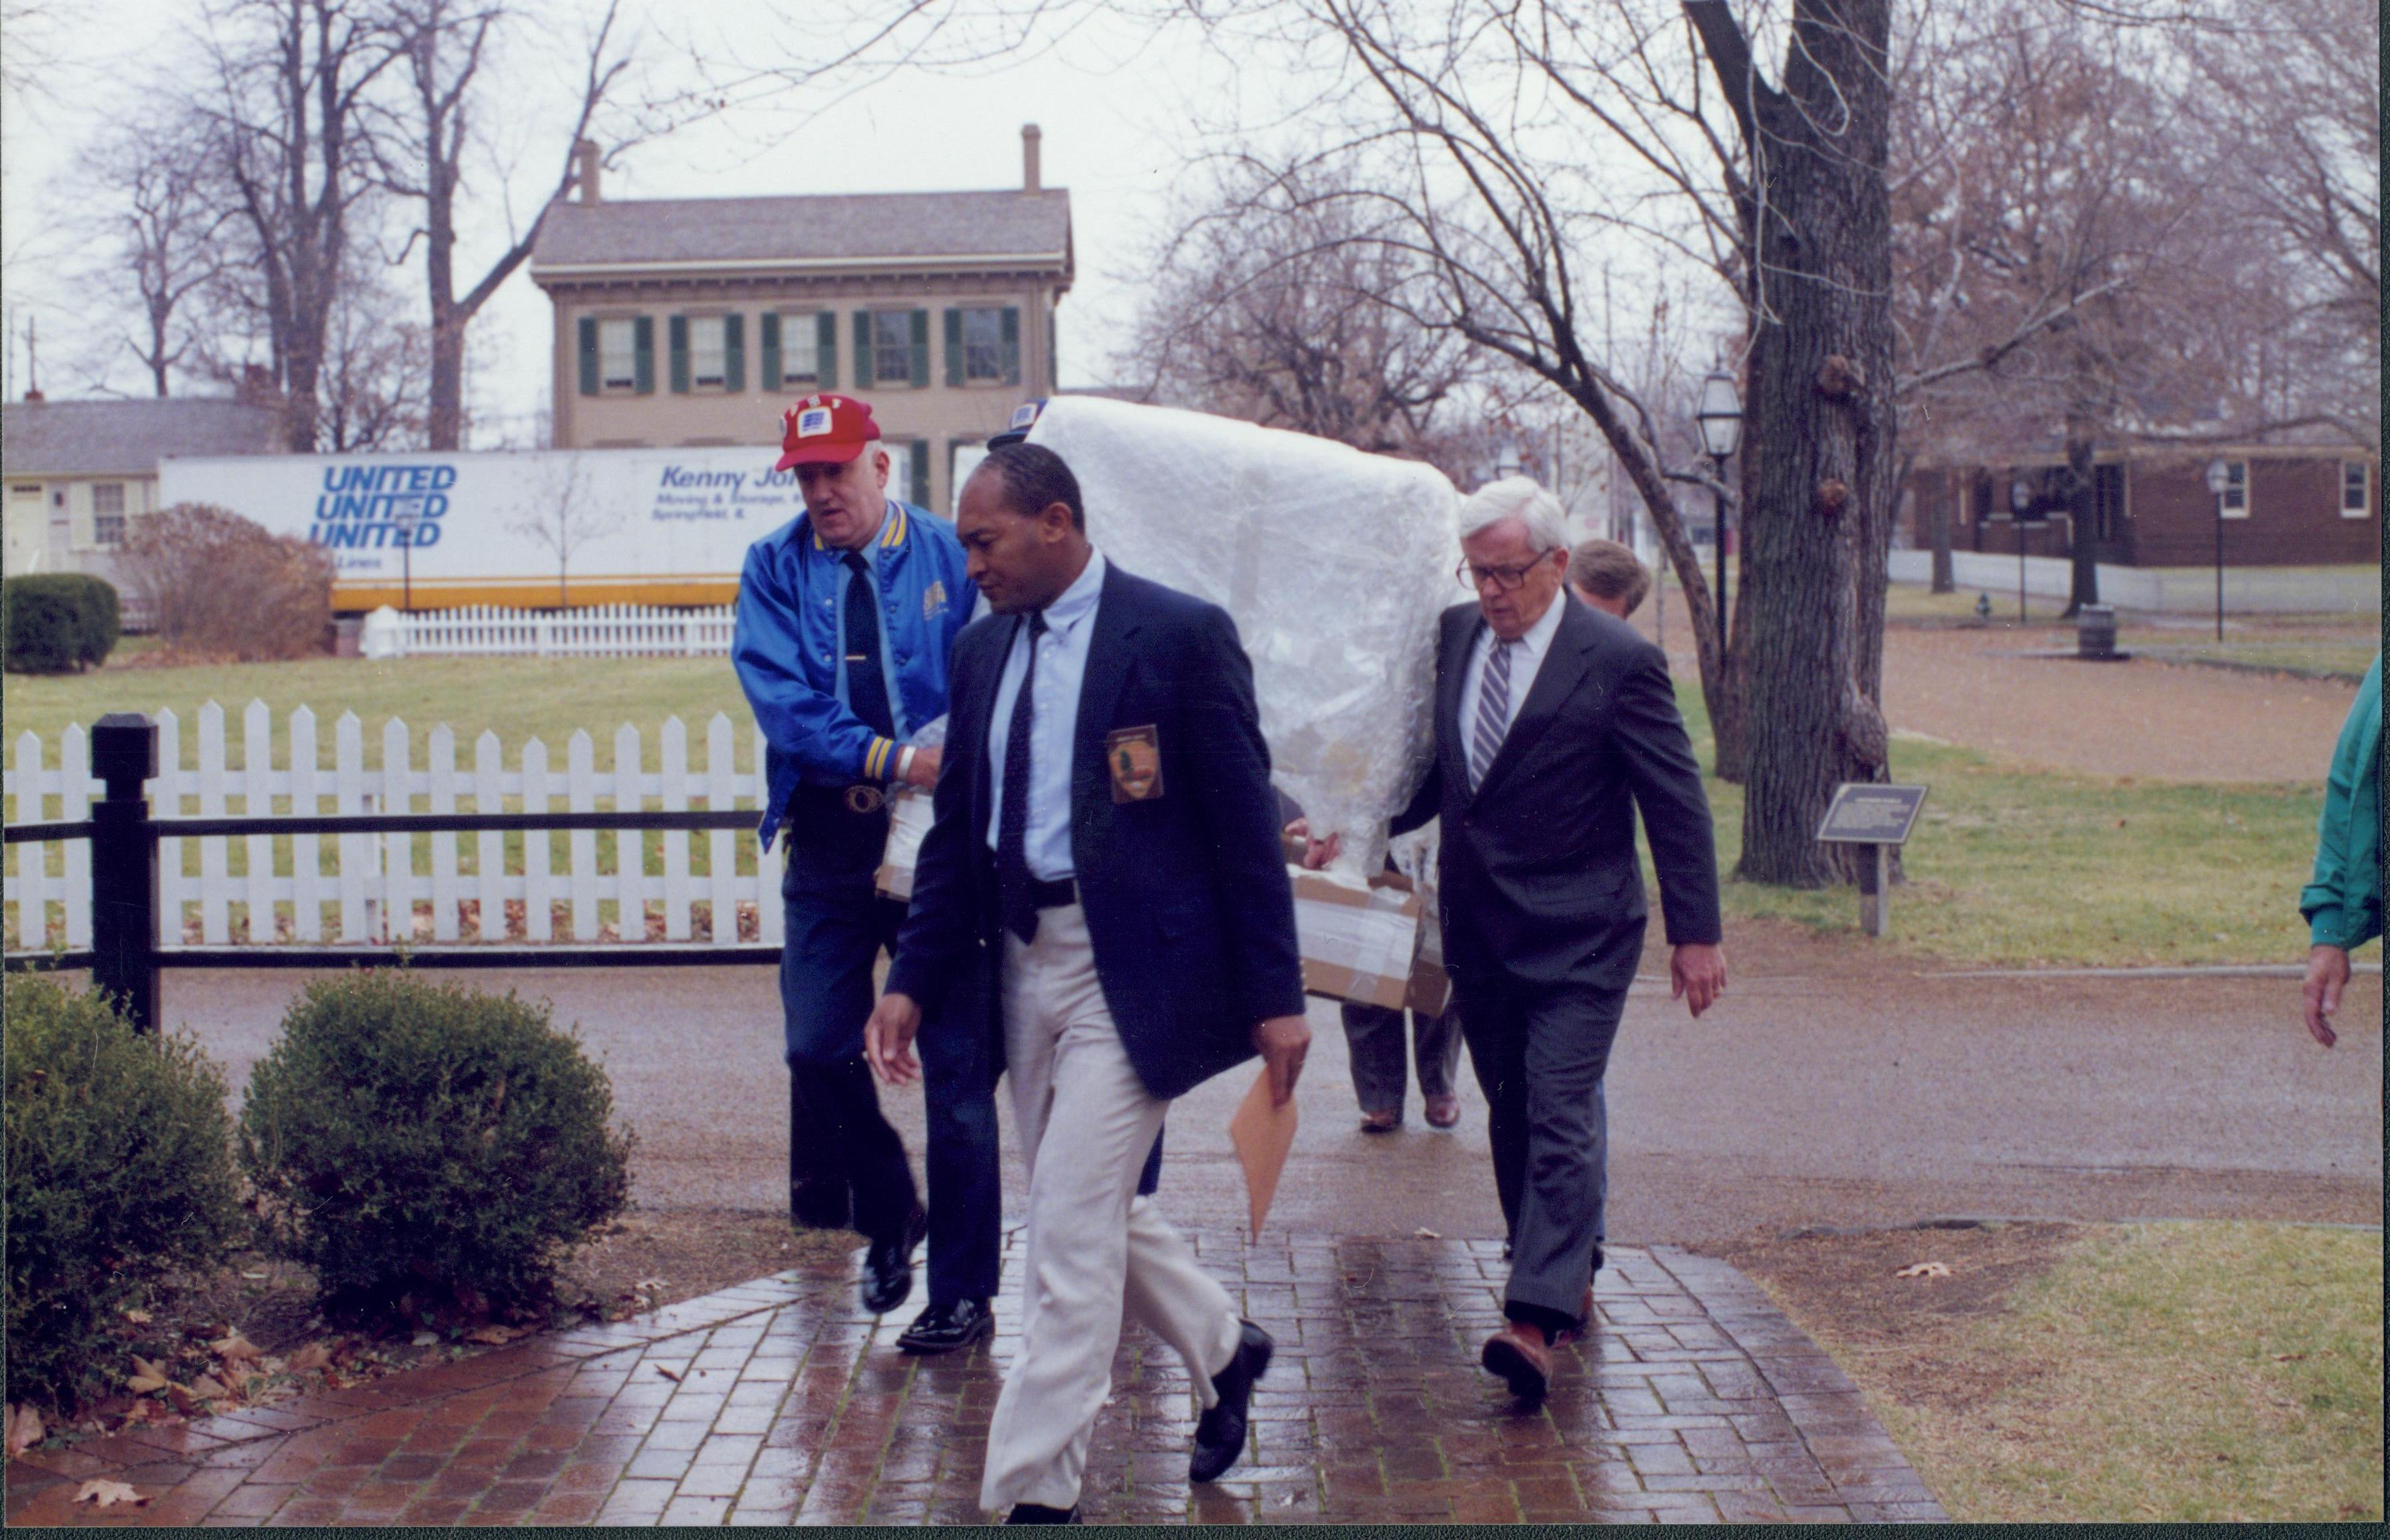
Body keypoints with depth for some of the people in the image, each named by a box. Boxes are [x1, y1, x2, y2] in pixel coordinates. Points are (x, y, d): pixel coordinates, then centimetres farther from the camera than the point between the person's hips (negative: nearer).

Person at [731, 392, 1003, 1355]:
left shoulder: (950, 557, 0)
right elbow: (781, 699, -7)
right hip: (830, 850, 2)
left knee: (958, 1066, -1)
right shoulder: (774, 571, 5)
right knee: (819, 1050, 3)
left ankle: (962, 1292, 9)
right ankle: (888, 1218, 30)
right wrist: (891, 758, -21)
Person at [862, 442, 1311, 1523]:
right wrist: (913, 981, 7)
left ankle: (1035, 1493, 1)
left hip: (1133, 967, -7)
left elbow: (1244, 821, -9)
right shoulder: (984, 648, 9)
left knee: (1071, 1227, -8)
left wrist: (1275, 995, -11)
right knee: (1096, 1208, 17)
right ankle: (1222, 1349, 42)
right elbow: (958, 827, 14)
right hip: (1025, 959, 7)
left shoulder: (1180, 635, -10)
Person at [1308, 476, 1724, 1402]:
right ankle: (1568, 1280, 26)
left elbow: (1676, 803, -8)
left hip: (1576, 937, -6)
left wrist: (1695, 935, -9)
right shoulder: (1455, 638, 6)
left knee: (1561, 1117, -11)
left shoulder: (1617, 662, -11)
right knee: (1513, 1114, 13)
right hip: (1478, 927, 7)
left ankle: (1536, 1322, -16)